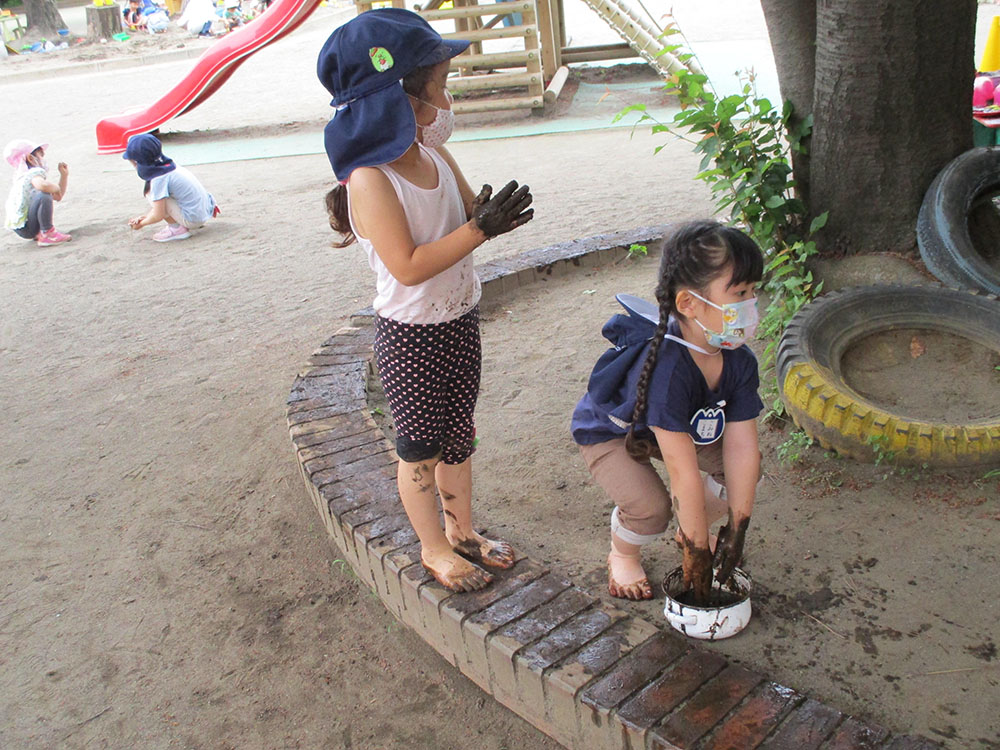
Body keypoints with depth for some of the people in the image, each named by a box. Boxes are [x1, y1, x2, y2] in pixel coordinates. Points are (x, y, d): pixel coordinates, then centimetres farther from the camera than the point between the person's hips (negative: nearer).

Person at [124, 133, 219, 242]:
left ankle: (177, 228, -4)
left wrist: (141, 223, 1)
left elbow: (158, 216, -16)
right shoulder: (168, 165, 9)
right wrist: (145, 217, 15)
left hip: (194, 219, -9)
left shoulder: (159, 178, -18)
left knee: (149, 192, -10)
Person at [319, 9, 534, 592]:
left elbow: (469, 211, 8)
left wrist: (493, 209, -15)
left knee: (459, 434, 21)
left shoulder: (435, 155, 0)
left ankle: (463, 530, 41)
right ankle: (434, 548, 31)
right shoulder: (370, 179, -24)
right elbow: (409, 266, -29)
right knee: (421, 448, 10)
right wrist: (480, 227, -30)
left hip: (461, 321, 8)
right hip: (411, 337, -8)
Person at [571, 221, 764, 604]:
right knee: (651, 508, -28)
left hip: (685, 427, 7)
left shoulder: (738, 361, -21)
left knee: (747, 470, -9)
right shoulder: (665, 368, -44)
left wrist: (736, 529, -17)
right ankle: (623, 555, 8)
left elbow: (742, 449, -18)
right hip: (608, 432, -6)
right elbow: (684, 475, -39)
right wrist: (697, 552, -32)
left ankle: (687, 528, 19)